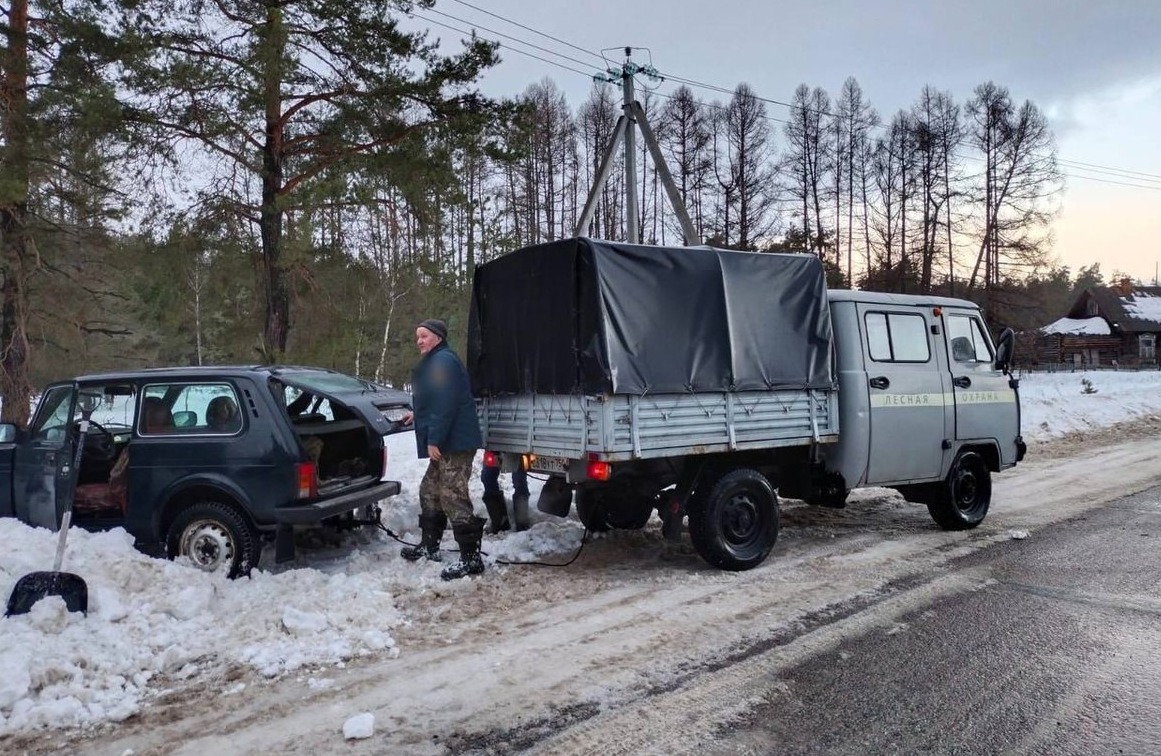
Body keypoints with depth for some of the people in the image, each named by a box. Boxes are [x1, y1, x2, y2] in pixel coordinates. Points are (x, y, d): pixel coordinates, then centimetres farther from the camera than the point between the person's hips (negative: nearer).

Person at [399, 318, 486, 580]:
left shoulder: (444, 361, -14)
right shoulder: (434, 362, 20)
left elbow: (446, 404, -23)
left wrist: (434, 439, -24)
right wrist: (417, 415, 37)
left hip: (455, 442, -11)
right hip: (447, 443, 11)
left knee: (453, 497, -11)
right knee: (430, 491, 19)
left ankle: (471, 558, -7)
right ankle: (429, 546, 32)